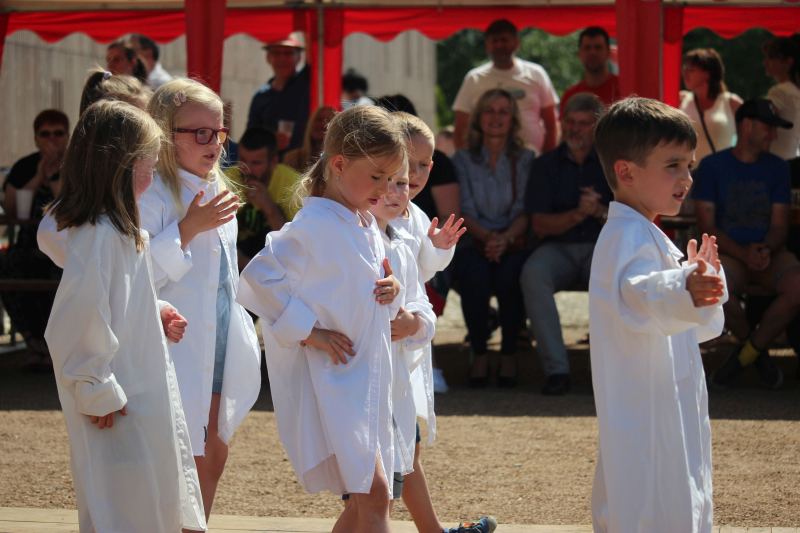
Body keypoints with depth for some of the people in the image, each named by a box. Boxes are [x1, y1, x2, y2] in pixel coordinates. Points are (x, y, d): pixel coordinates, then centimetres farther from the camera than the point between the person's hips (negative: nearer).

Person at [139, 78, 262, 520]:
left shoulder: (218, 190, 13)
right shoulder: (153, 194, -15)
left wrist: (242, 338, 21)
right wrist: (189, 227, -24)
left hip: (222, 348, 8)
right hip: (178, 351, -8)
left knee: (213, 459, 14)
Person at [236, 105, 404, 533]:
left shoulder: (367, 227, 12)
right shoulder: (313, 227, -16)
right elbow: (257, 278, -21)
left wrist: (389, 289, 2)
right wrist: (307, 332, -19)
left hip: (367, 377, 9)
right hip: (328, 380, -9)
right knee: (373, 493, -17)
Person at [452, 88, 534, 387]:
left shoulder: (525, 160, 12)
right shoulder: (463, 160, 14)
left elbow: (525, 212, 2)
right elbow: (466, 212, 4)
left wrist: (506, 239, -17)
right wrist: (487, 237, -15)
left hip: (514, 243, 0)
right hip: (474, 243, 0)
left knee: (509, 274, -34)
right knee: (475, 274, -34)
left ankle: (509, 353, -16)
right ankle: (478, 352, -17)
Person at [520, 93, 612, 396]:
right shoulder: (546, 166, 12)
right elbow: (540, 226, 3)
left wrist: (600, 212, -15)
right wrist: (577, 214, -14)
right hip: (558, 248, 1)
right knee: (533, 273, -34)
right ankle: (556, 369, -36)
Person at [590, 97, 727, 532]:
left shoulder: (647, 235, 18)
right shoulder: (628, 236, -15)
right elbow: (637, 296, -39)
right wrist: (684, 291, -56)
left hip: (668, 411, 11)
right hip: (644, 413, -11)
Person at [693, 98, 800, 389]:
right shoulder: (712, 166, 3)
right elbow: (707, 225, -3)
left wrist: (766, 250, -17)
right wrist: (744, 253, -18)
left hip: (770, 254, 2)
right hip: (728, 254, -2)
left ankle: (747, 352, -8)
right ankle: (757, 350, -6)